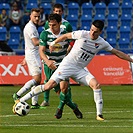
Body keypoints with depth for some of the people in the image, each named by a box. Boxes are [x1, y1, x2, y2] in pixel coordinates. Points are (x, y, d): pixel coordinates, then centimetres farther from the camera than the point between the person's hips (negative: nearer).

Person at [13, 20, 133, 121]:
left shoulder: (102, 43, 1)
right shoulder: (82, 34, -11)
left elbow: (116, 52, 12)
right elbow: (66, 36, 4)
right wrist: (53, 44, 12)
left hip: (80, 70, 4)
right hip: (67, 65, -4)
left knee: (96, 85, -18)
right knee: (50, 85, -18)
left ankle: (99, 114, -10)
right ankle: (20, 101, -15)